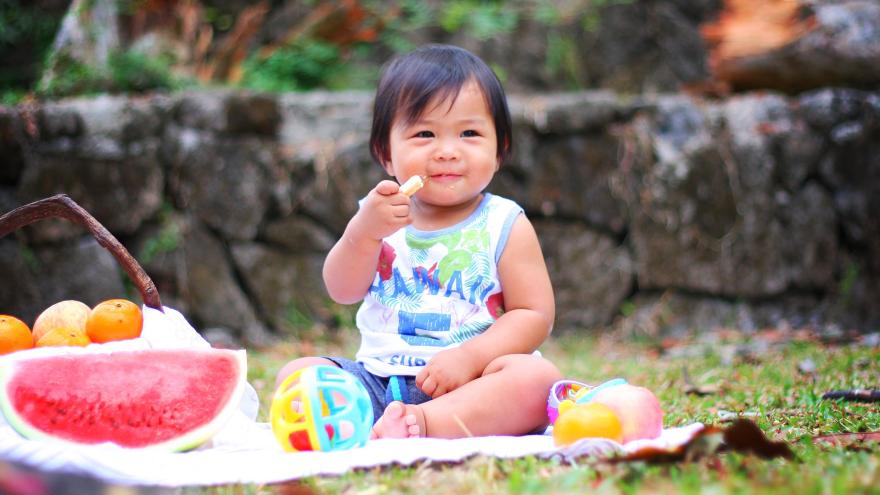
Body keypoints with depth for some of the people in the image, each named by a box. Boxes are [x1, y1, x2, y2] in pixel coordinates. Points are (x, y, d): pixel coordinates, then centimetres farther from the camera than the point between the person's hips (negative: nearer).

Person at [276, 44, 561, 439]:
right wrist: (364, 231, -19)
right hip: (378, 377, 3)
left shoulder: (505, 226, 2)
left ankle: (424, 422, -45)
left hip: (466, 384, -3)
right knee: (295, 373, -14)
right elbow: (342, 291, -1)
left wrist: (469, 357, -19)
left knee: (538, 376, -30)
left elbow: (534, 314, -4)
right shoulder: (380, 216, 9)